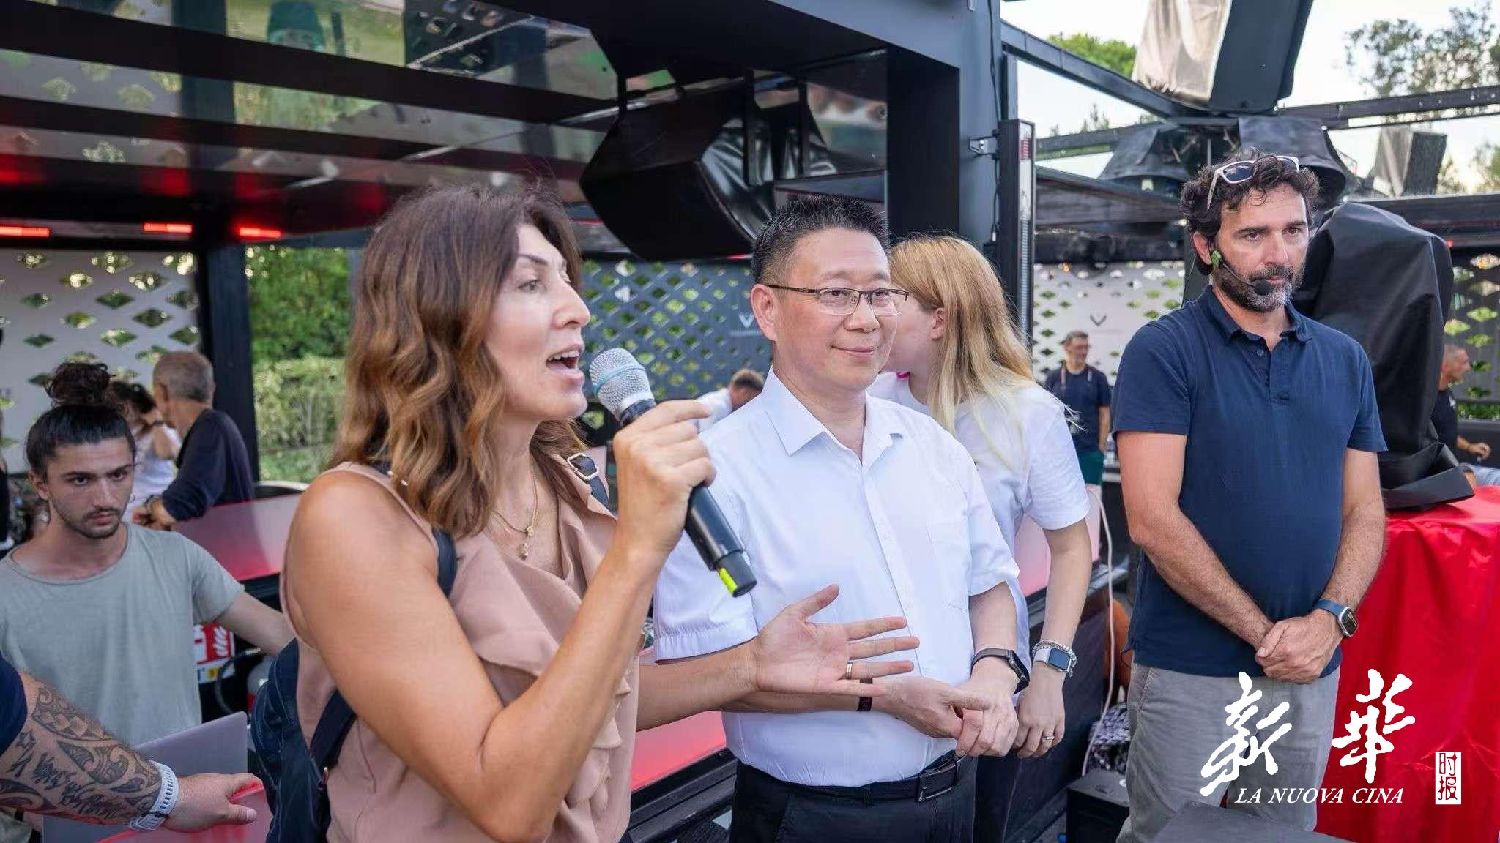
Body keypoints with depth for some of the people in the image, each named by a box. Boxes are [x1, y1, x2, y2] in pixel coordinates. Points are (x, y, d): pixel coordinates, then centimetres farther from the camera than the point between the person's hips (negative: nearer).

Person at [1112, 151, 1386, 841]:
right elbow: (1152, 519, -17)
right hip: (1191, 672, -5)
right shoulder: (1163, 351, -10)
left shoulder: (1345, 360, 8)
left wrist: (1330, 619, -10)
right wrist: (1265, 631, -14)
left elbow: (1364, 511, 8)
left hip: (1311, 672, 5)